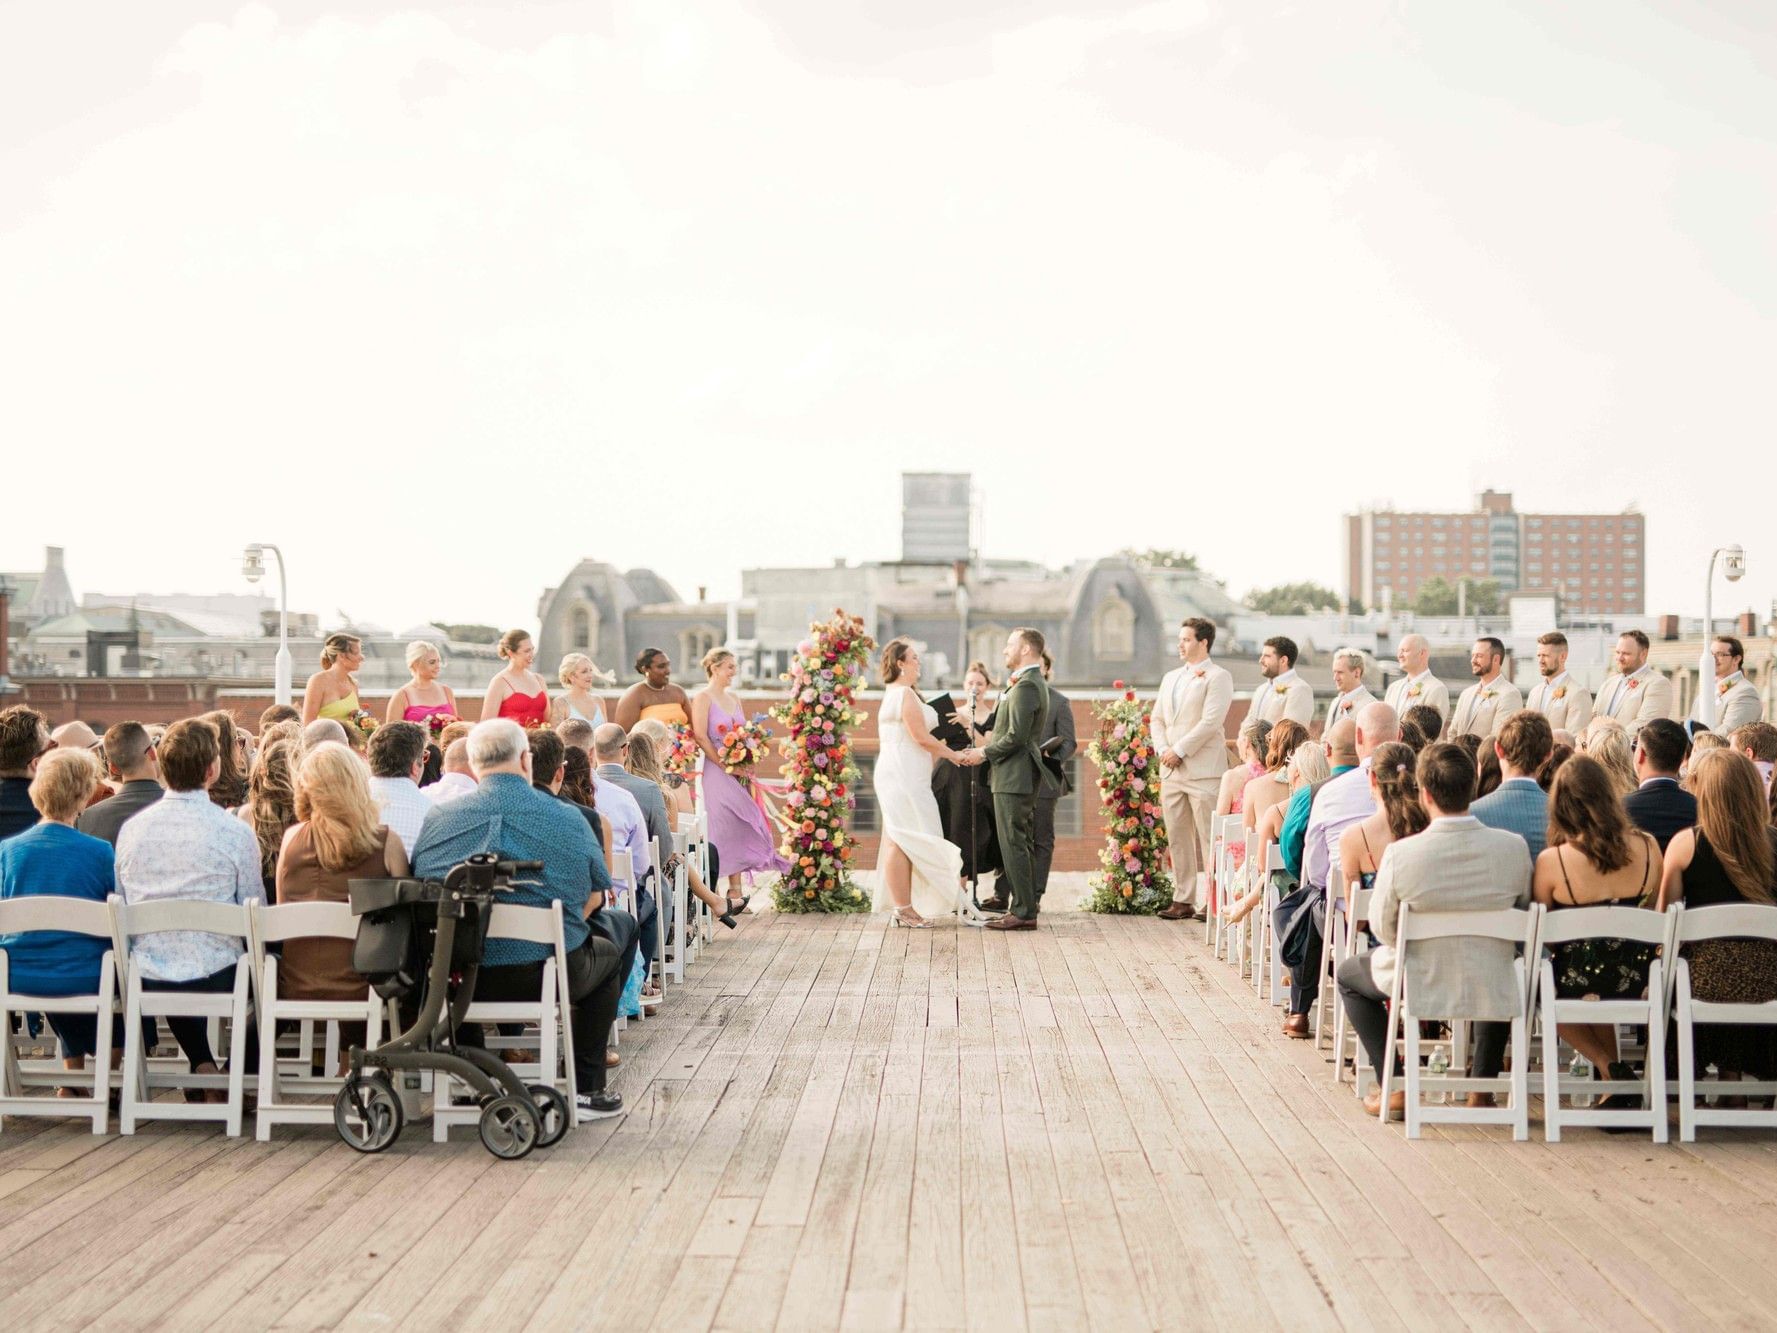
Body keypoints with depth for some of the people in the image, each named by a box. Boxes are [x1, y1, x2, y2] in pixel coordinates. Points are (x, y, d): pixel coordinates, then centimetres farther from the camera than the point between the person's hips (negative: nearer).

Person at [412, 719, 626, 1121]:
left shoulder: (437, 819, 0)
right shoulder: (569, 820, -3)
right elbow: (591, 898, 9)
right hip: (547, 976, -2)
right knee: (605, 954, 29)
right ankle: (585, 1089, 26)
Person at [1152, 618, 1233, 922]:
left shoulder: (1218, 677, -4)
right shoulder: (1170, 678, 19)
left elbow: (1210, 722, -14)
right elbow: (1157, 719, 17)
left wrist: (1179, 751, -14)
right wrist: (1162, 750, -1)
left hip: (1203, 770, -7)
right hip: (1171, 771, 7)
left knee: (1209, 840, -7)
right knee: (1177, 838, 8)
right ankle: (1183, 900, 13)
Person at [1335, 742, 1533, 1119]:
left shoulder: (1400, 854, -23)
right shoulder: (1513, 847, -15)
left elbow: (1383, 929, -8)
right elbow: (1522, 910, 3)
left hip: (1421, 987, -2)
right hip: (1492, 994, 3)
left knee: (1349, 972, 29)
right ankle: (1484, 1083, 35)